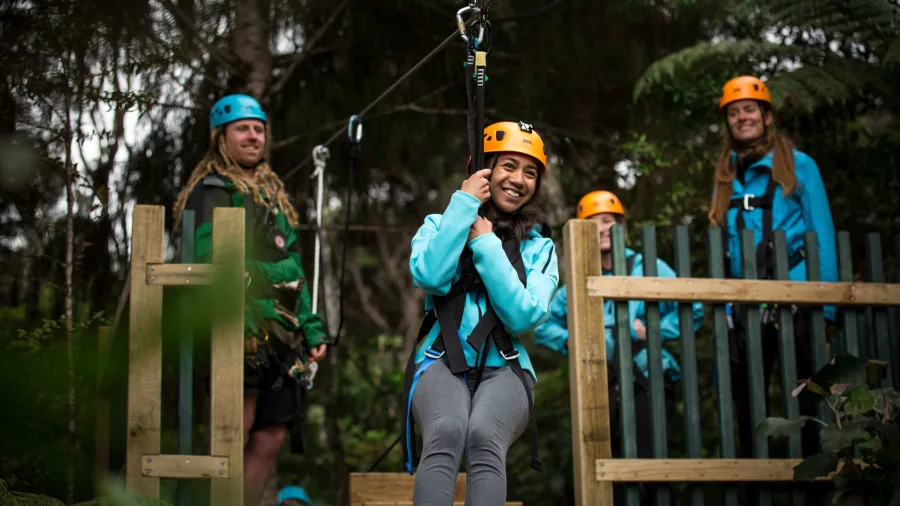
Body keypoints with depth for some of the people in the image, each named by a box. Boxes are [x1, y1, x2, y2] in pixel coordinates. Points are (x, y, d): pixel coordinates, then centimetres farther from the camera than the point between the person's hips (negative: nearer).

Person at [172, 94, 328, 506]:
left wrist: (310, 327, 20)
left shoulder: (272, 192, 24)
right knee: (235, 433, -12)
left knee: (271, 436, 6)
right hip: (240, 331, -8)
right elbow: (209, 262, -15)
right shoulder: (213, 191, -2)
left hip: (278, 333, 8)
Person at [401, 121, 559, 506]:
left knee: (483, 437, -35)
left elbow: (523, 316, -5)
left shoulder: (539, 249, 14)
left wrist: (486, 244, -3)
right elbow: (429, 277, -11)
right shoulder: (439, 225, 13)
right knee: (447, 432, -36)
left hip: (504, 368, 1)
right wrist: (464, 204, -4)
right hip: (442, 363, -1)